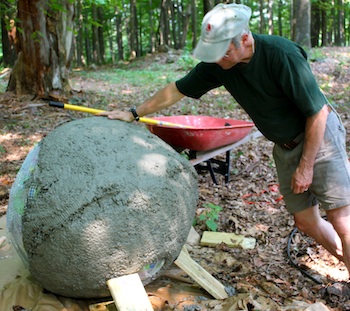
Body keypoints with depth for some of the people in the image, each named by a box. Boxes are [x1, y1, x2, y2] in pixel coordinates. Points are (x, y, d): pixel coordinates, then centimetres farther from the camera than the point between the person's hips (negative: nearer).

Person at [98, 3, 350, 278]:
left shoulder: (282, 54, -28)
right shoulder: (218, 65, -9)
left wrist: (306, 166, -18)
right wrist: (134, 114, 6)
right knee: (305, 221, 9)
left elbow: (318, 112, -22)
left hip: (319, 135, -6)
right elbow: (177, 90, 2)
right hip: (285, 146, 6)